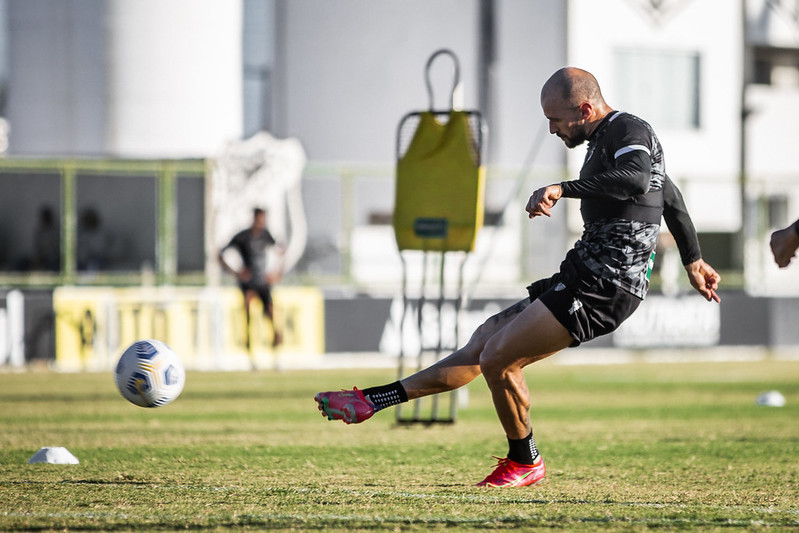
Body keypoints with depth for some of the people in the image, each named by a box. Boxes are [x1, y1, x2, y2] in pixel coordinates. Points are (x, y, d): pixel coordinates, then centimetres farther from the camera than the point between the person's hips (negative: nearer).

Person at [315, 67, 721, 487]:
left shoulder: (629, 131, -11)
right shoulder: (605, 139, 19)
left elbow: (637, 180, -34)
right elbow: (670, 195, 31)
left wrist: (563, 189, -33)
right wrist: (693, 261, 42)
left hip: (604, 286, -11)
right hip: (583, 276, 11)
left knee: (496, 359, -13)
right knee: (484, 342, 10)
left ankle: (524, 462, 7)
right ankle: (371, 401, 13)